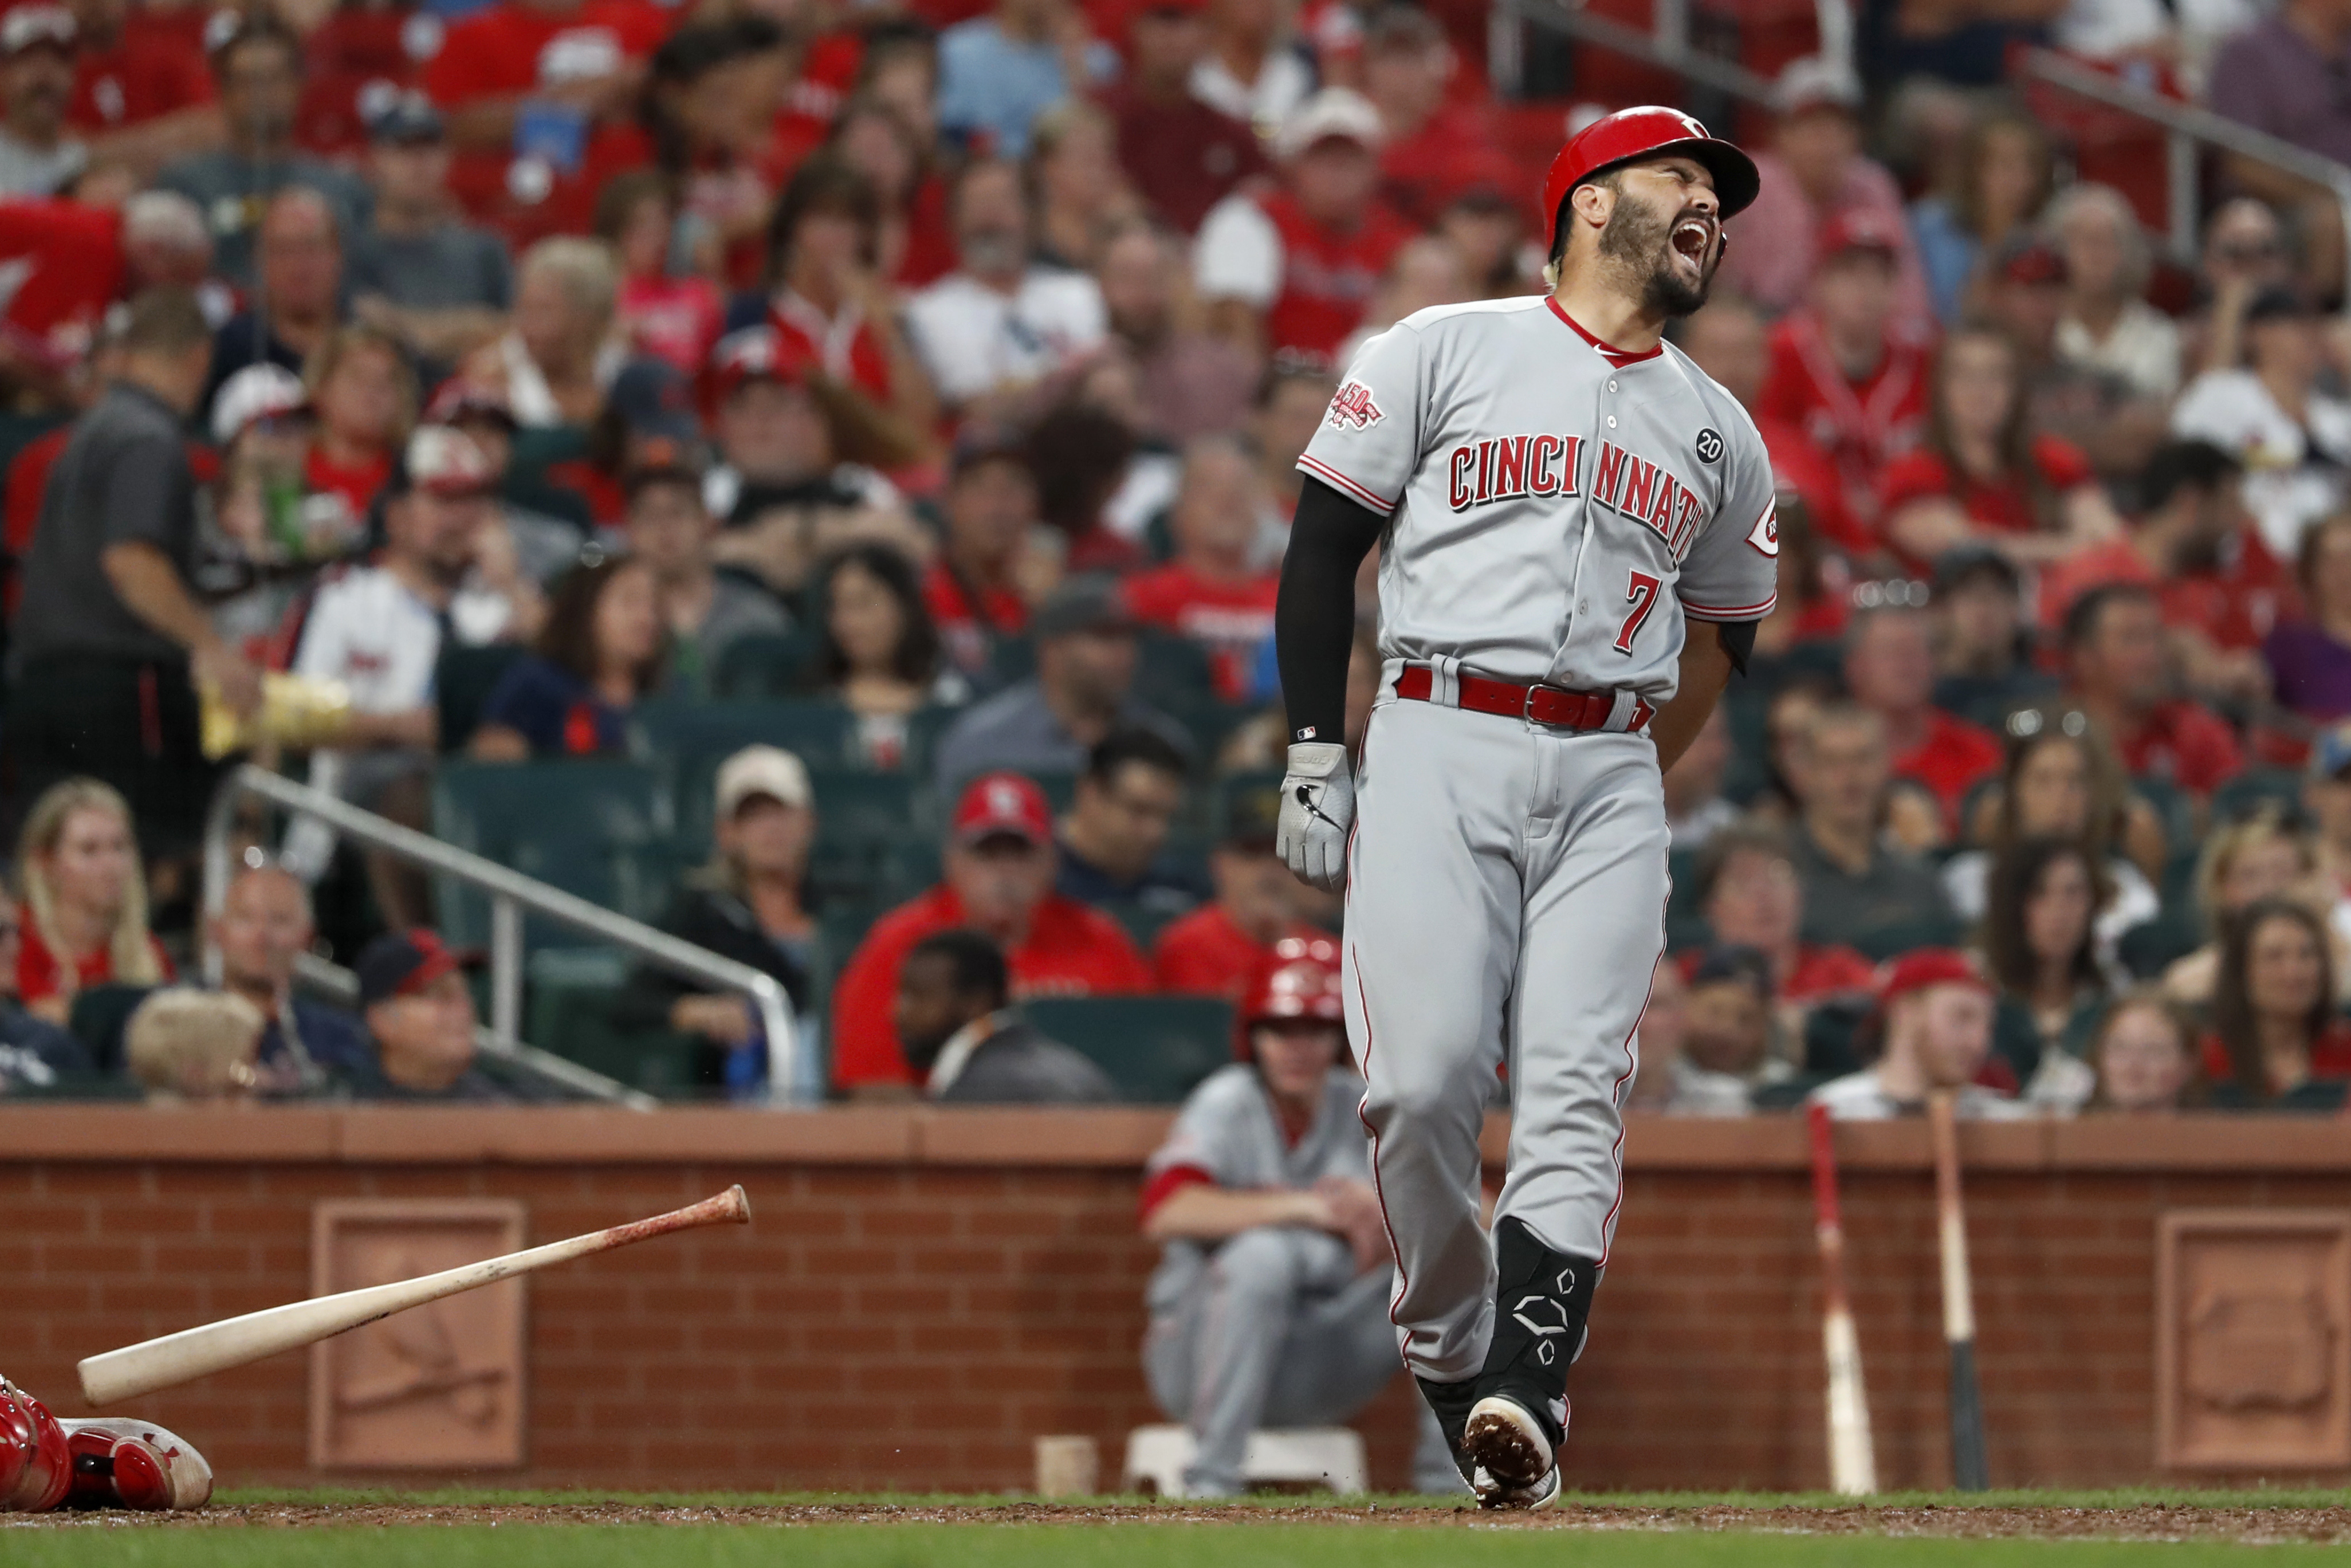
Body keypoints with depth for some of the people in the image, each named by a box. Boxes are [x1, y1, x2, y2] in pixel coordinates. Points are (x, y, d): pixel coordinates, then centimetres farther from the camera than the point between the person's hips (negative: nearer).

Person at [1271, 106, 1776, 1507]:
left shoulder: (1724, 435, 19)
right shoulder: (1446, 352, 7)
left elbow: (1718, 640, 28)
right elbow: (1326, 547, 5)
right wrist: (1315, 755, -2)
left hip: (1610, 775, 3)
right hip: (1441, 749, -3)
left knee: (1577, 1094, -14)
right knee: (1425, 1080, -13)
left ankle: (1522, 1396, -23)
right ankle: (1447, 1351, 8)